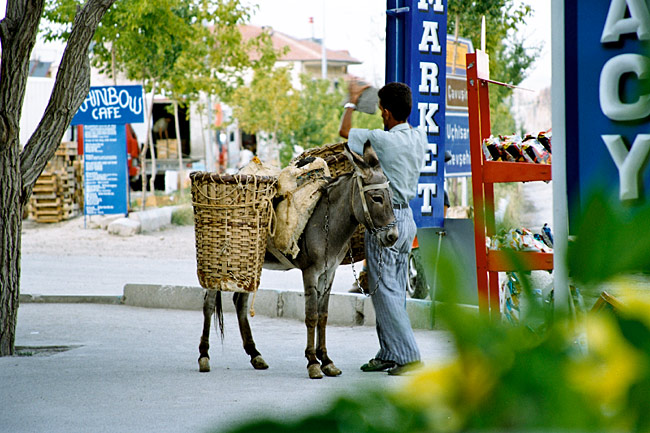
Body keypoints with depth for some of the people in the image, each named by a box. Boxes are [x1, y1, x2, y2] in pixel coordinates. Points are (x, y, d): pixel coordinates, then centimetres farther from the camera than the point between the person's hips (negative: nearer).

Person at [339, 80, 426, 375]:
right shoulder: (420, 138, 3)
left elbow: (344, 132, -4)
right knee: (394, 290, 13)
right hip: (406, 218, 8)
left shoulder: (383, 140, -18)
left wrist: (352, 100, 9)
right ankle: (389, 354, 18)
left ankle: (409, 356, -9)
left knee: (384, 291, -5)